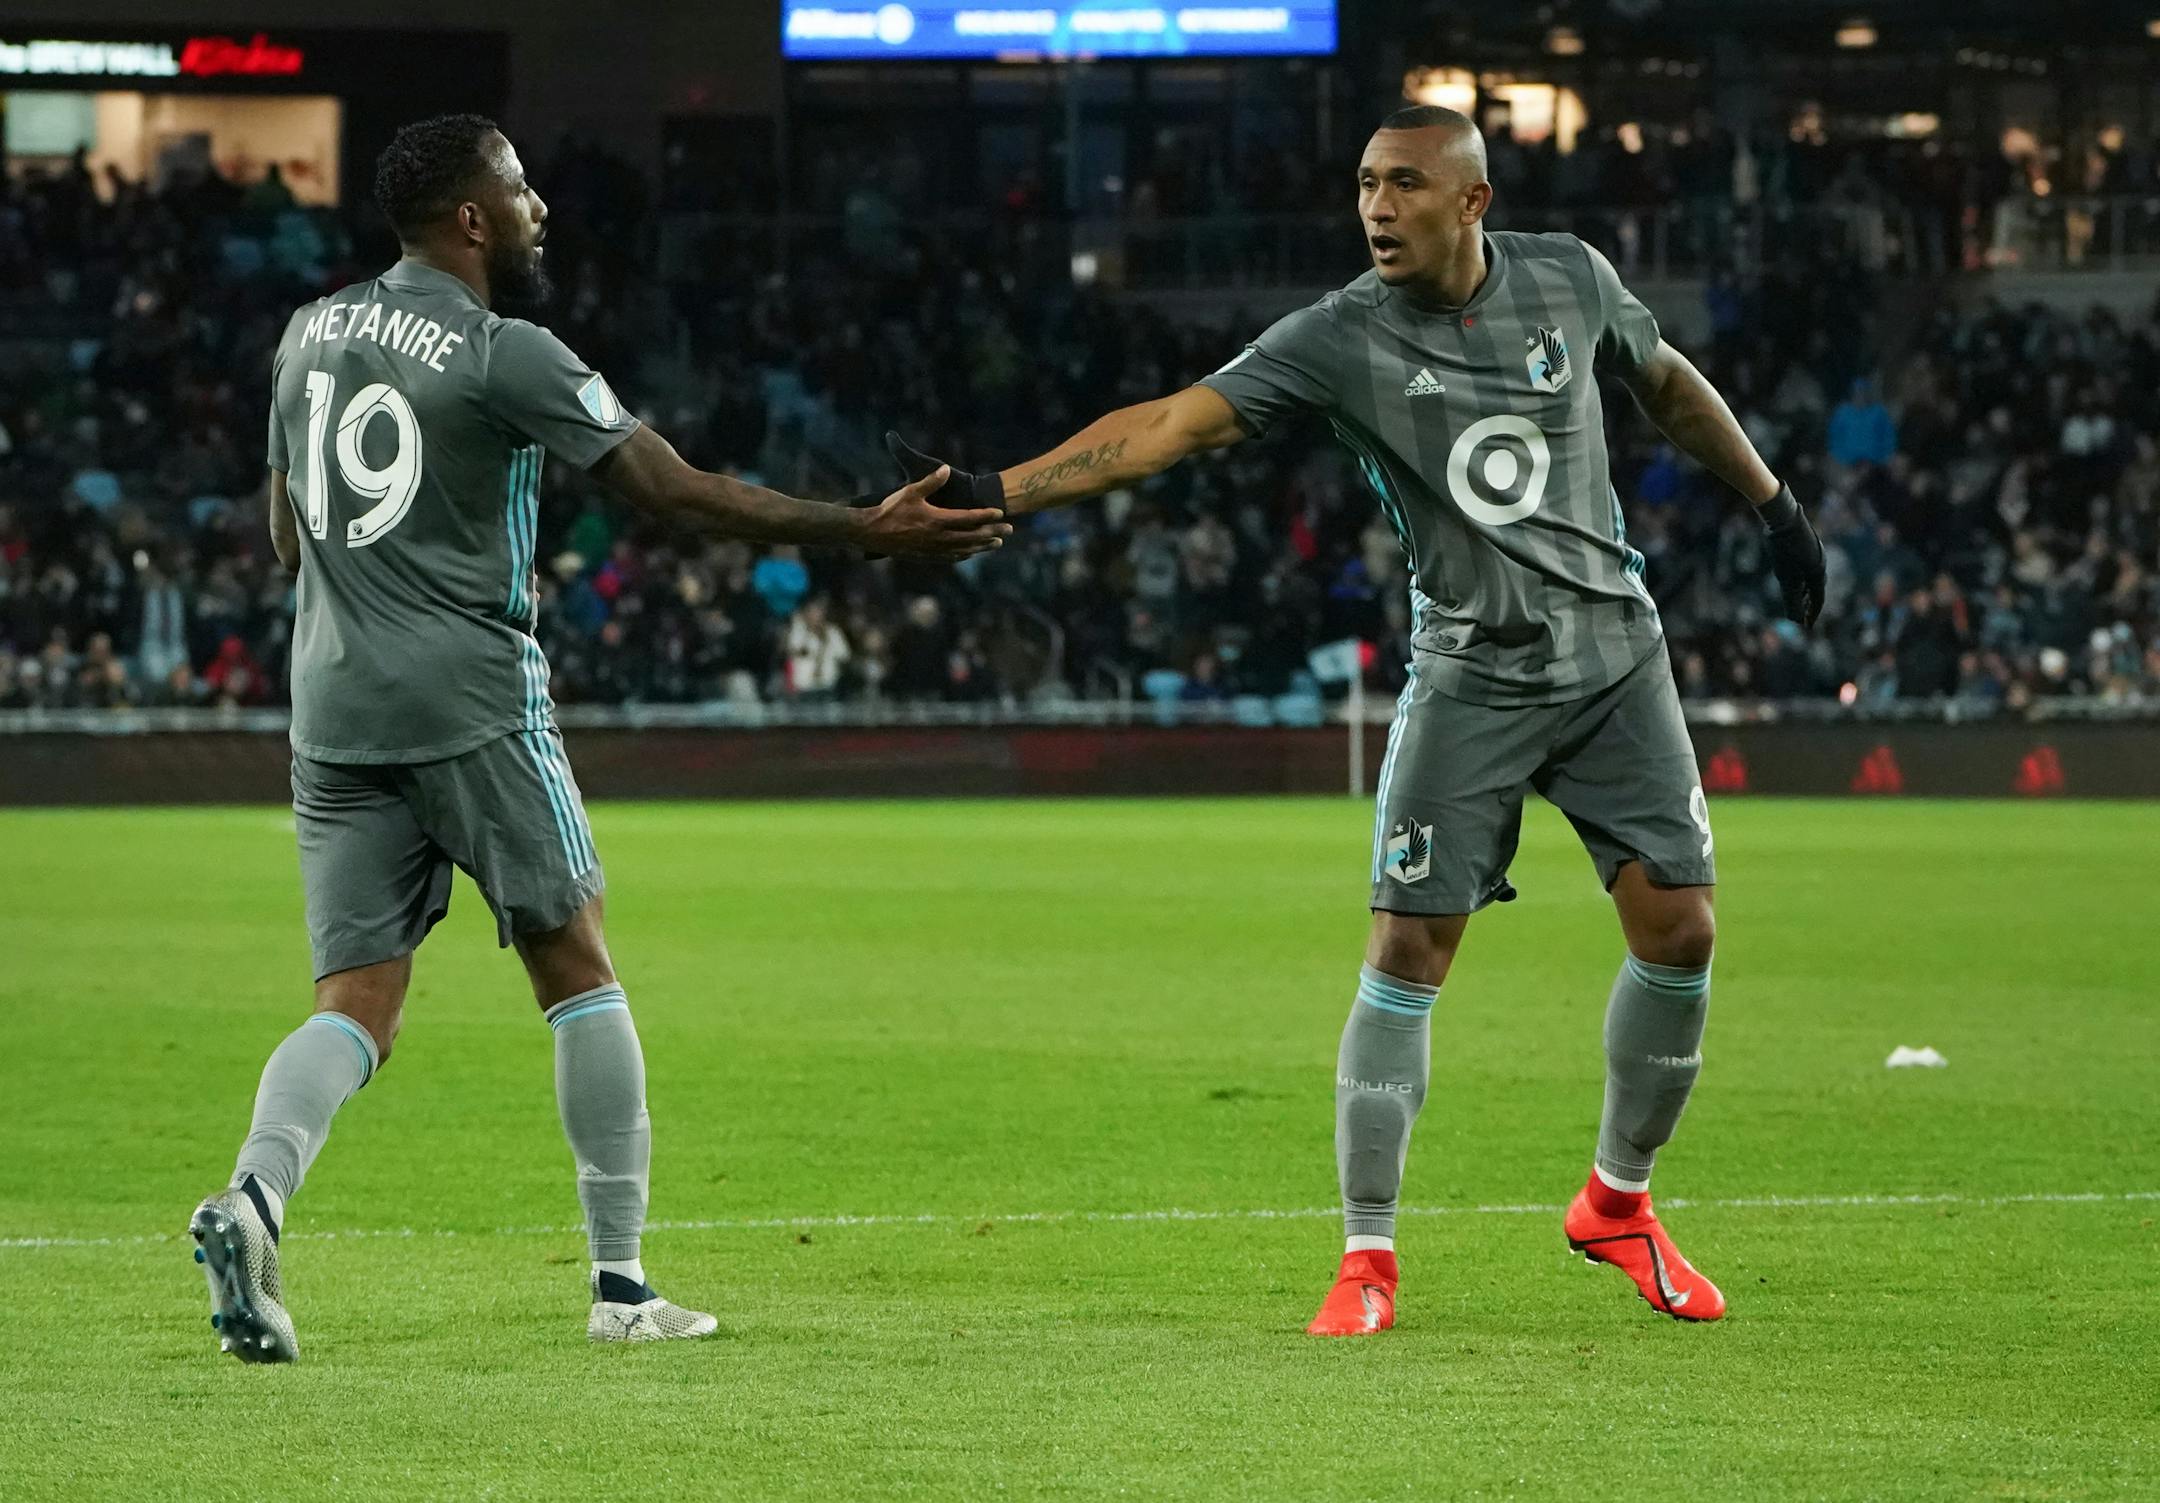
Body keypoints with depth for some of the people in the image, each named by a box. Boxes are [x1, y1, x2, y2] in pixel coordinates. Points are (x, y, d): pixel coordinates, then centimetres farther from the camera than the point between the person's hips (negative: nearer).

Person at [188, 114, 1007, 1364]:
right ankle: (622, 1282, 8)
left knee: (357, 1009, 4)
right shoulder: (506, 356, -9)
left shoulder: (310, 335, 12)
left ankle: (254, 1196, -24)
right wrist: (867, 532, -6)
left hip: (334, 705, 5)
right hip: (475, 700, -5)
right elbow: (683, 494, -11)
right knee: (579, 975, 8)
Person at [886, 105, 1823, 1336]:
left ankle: (1619, 1201, 19)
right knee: (1409, 949, -9)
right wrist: (1002, 492, -30)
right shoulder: (1342, 340, -11)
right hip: (1472, 676, -2)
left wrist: (1773, 503, 22)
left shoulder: (1568, 279, -3)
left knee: (1679, 928, -3)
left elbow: (1667, 381, 16)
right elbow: (1175, 420, -20)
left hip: (1615, 656, 3)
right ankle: (1368, 1259, 0)